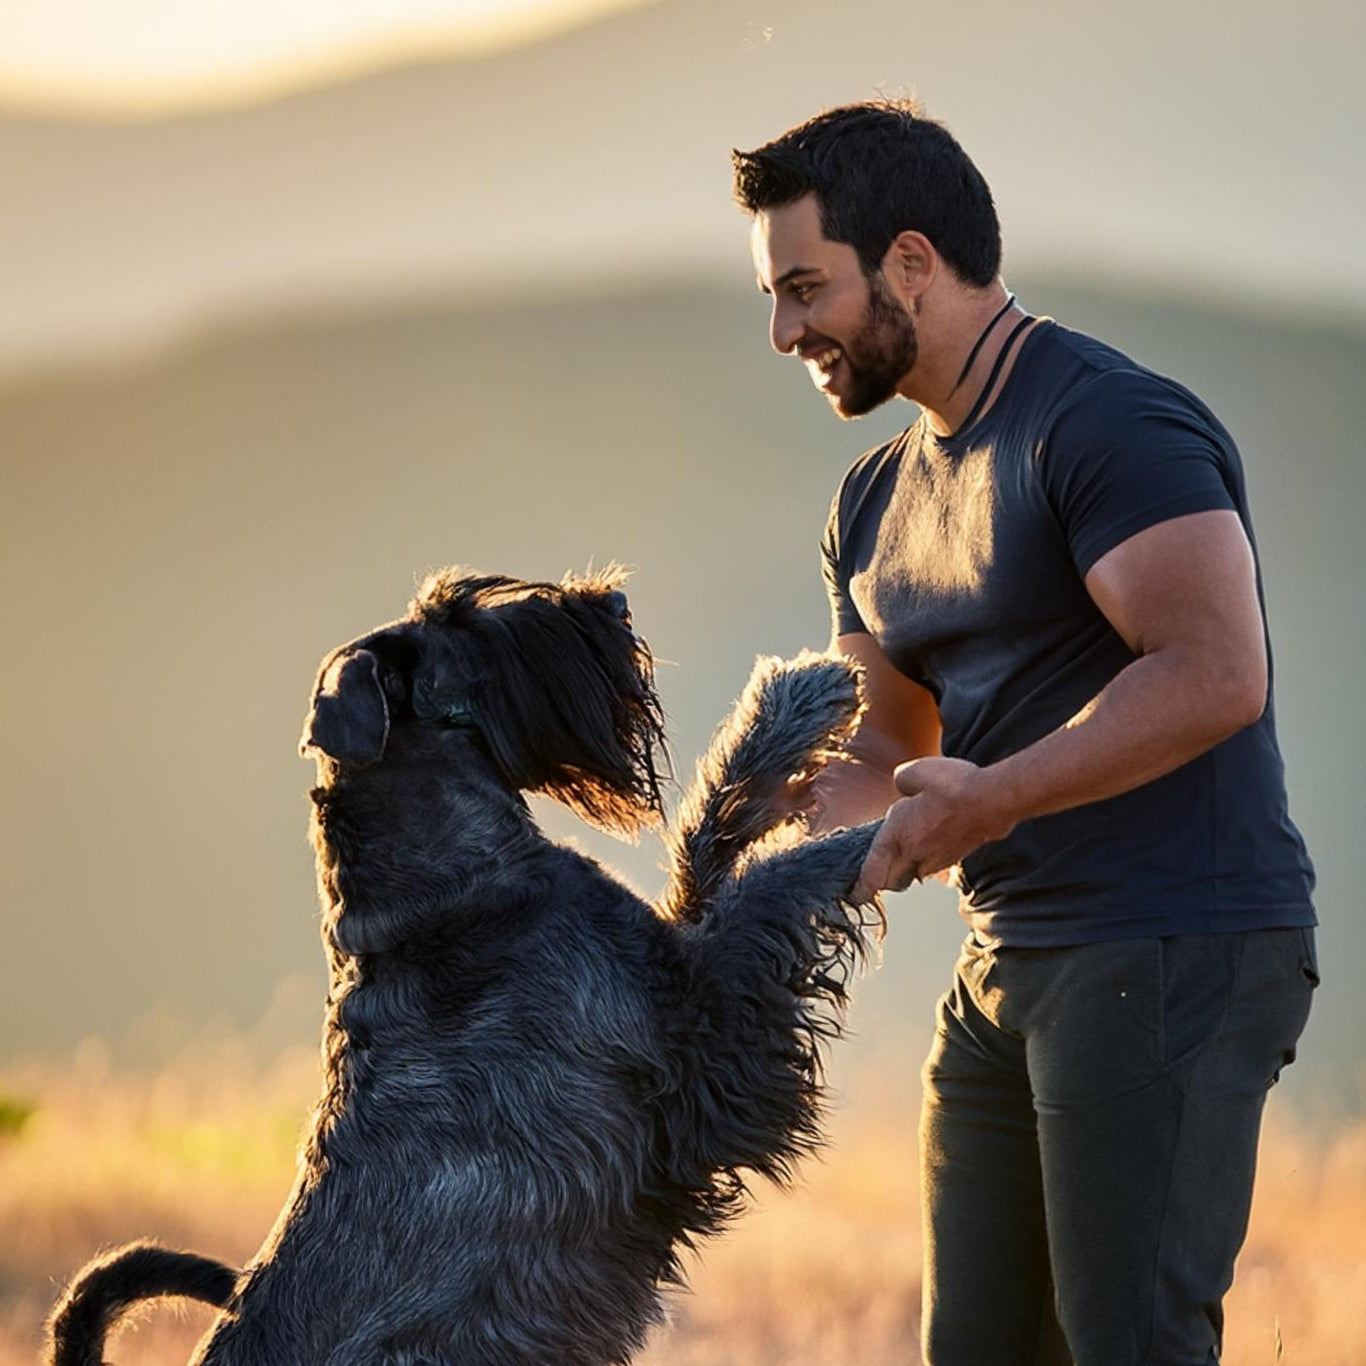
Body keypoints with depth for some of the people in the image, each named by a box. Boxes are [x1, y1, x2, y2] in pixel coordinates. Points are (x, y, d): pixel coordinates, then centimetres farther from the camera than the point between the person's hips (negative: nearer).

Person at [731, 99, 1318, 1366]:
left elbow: (1215, 676, -25)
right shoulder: (879, 500, 16)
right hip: (1008, 967, 9)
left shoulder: (1110, 423, -14)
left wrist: (991, 800, -28)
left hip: (1173, 954, -9)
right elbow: (888, 745, 22)